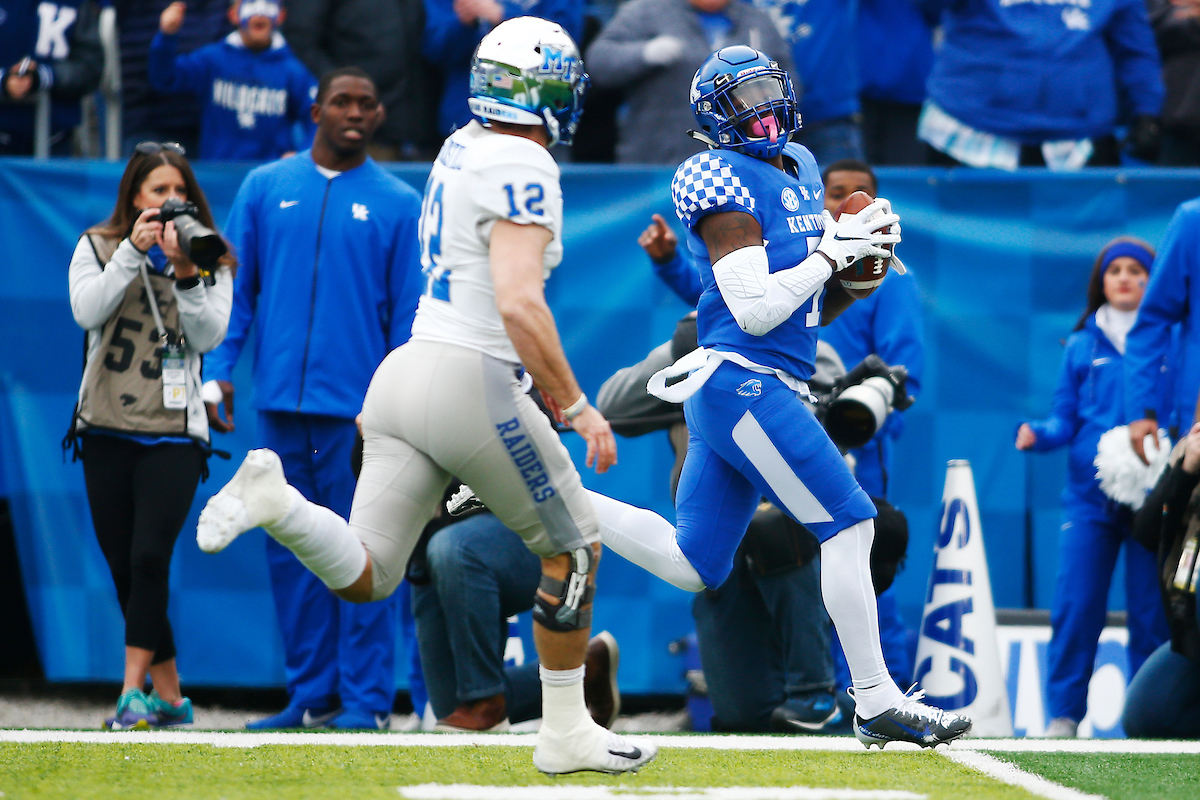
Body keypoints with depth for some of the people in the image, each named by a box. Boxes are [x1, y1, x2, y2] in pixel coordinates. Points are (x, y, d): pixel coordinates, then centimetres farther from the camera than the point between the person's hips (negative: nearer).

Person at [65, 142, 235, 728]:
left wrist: (186, 274, -18)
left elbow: (210, 334, -6)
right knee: (124, 568, 3)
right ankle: (169, 697, 13)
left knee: (150, 557, -16)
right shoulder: (97, 248, 8)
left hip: (173, 432, -2)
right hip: (107, 431, 2)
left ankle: (134, 693, -16)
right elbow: (86, 310, -9)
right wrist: (132, 252, -15)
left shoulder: (211, 260, 6)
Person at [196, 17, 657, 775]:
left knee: (364, 575, 4)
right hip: (471, 382, -8)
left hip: (408, 371, 8)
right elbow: (520, 304, -22)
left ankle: (276, 498, -21)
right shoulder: (522, 170, -13)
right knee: (574, 548, 10)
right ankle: (566, 733, 14)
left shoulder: (462, 150, 15)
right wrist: (578, 408, -17)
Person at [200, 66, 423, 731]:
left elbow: (410, 315, 4)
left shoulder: (398, 204, 5)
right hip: (280, 402, 3)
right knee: (290, 552, 6)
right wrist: (218, 371, -1)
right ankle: (311, 695, 12)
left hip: (357, 411, -3)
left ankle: (365, 700, -3)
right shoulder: (265, 188, 11)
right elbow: (236, 286, 11)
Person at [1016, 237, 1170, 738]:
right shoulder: (1082, 347, 13)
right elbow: (1066, 419, 12)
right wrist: (1038, 434, -8)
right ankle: (1063, 713, -1)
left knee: (1150, 611, -1)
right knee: (1075, 605, -7)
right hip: (1090, 494, 1)